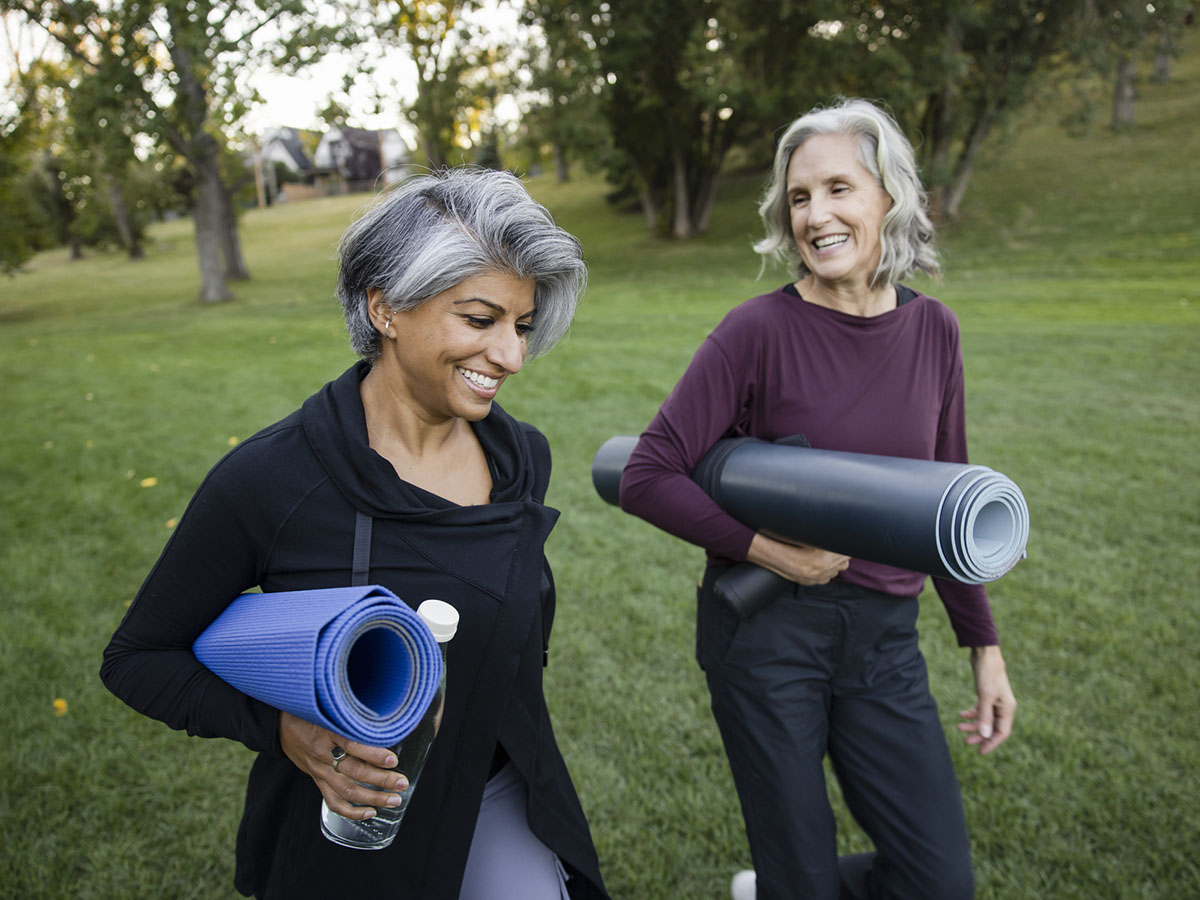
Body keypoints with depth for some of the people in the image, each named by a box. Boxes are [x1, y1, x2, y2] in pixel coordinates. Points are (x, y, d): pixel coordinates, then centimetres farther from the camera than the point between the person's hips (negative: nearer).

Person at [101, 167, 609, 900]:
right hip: (350, 823, -3)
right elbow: (139, 658, -11)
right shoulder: (270, 480, -23)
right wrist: (282, 728, -25)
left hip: (497, 801, 4)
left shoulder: (523, 458, -7)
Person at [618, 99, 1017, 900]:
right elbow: (647, 479, -11)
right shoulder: (760, 331, -12)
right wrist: (766, 548, -17)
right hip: (765, 630, -4)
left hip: (883, 636, 4)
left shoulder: (933, 331, 2)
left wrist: (985, 646, 11)